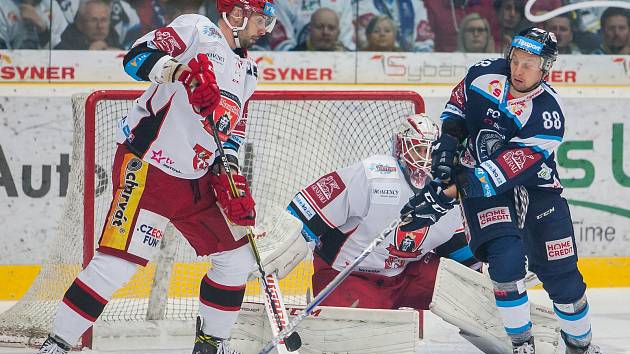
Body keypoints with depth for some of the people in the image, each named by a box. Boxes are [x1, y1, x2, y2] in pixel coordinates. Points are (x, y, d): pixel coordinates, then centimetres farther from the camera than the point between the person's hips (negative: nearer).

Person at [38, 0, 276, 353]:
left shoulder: (247, 70, 17)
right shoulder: (197, 30, -7)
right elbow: (137, 57, -17)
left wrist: (228, 171, 3)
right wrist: (181, 70, -34)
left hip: (195, 179, 9)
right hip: (147, 168, -9)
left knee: (238, 254, 8)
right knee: (120, 260, -16)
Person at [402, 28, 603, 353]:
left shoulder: (547, 115, -26)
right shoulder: (484, 74, -13)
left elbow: (507, 169, -32)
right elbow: (458, 103, 11)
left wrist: (446, 195, -37)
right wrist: (447, 141, -6)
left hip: (534, 183, -1)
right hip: (478, 177, 1)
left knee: (561, 273, -1)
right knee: (506, 260, -21)